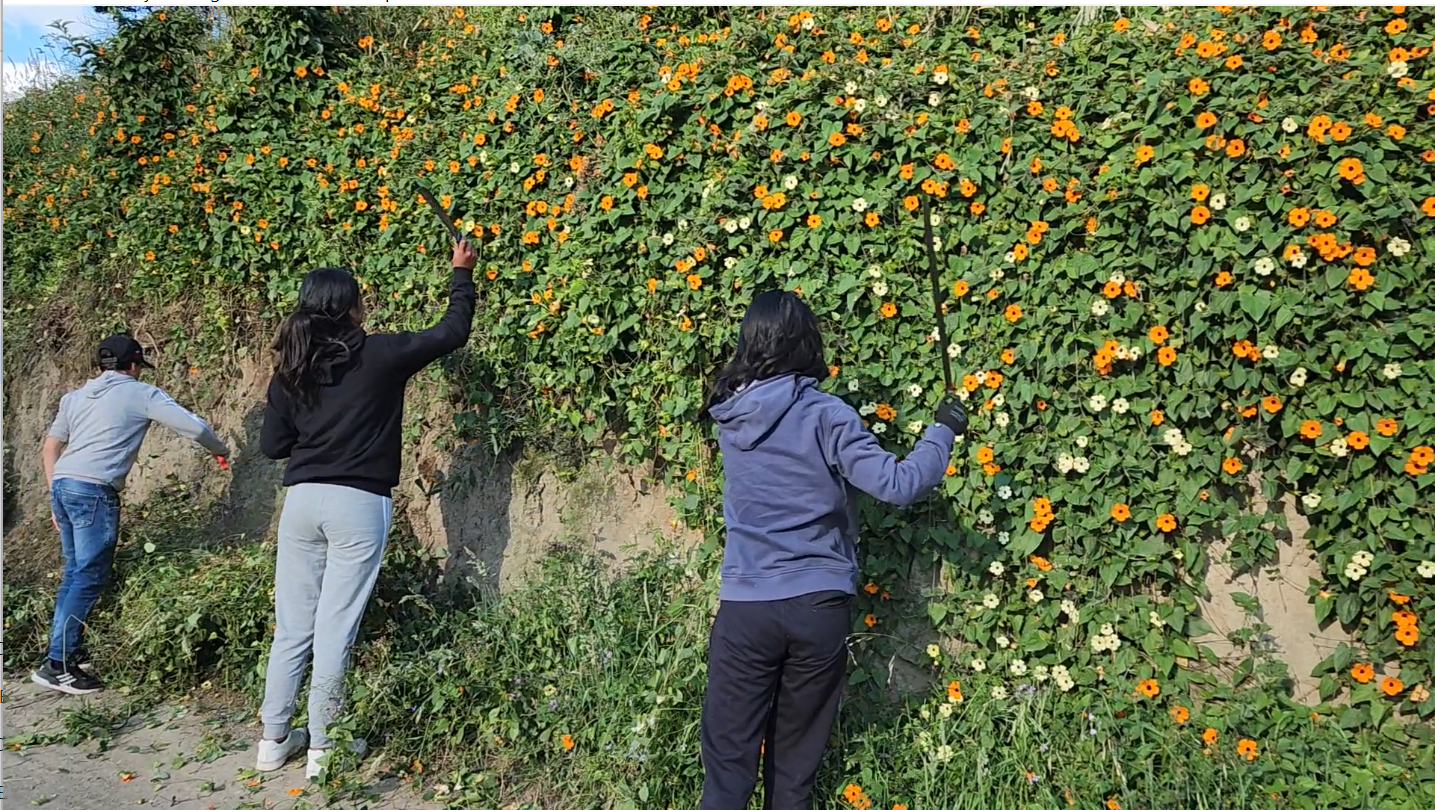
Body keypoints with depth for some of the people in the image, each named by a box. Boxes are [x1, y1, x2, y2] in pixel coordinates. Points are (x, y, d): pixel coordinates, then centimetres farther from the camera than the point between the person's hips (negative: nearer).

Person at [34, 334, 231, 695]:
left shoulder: (75, 396, 22)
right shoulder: (141, 394, 3)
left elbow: (49, 450, 22)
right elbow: (194, 427, -2)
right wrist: (219, 450, 17)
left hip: (61, 485, 8)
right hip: (94, 491, -8)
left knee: (75, 571, 17)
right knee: (90, 577, -5)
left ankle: (68, 650, 22)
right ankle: (57, 665, -6)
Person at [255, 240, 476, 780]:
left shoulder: (290, 370, 6)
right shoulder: (380, 356, -7)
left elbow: (271, 445, 10)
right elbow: (453, 332, 2)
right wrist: (462, 274, 15)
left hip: (302, 501, 5)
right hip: (358, 505, -5)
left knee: (292, 625, 13)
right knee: (335, 628, 2)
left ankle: (274, 739, 23)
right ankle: (323, 747, 13)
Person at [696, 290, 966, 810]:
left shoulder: (730, 416, 2)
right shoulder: (825, 415, -10)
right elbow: (898, 485, -15)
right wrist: (943, 431, 0)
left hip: (745, 607, 2)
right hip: (819, 608, -1)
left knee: (729, 760, 8)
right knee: (796, 762, 15)